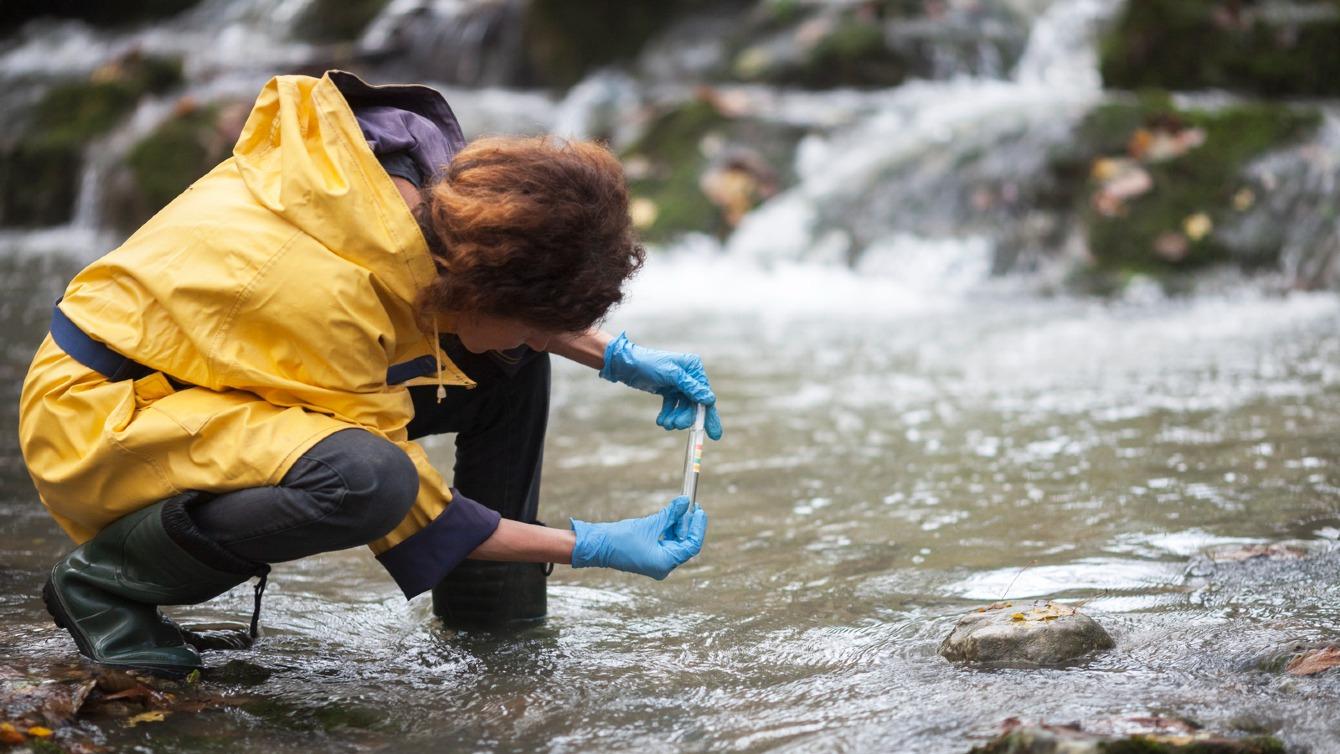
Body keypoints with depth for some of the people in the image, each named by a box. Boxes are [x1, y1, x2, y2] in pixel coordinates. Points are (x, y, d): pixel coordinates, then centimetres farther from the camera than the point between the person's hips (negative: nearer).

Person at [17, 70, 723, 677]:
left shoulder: (421, 177, -16)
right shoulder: (325, 294, -36)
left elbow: (496, 282, 10)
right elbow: (415, 516, -23)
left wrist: (617, 357, 0)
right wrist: (593, 547, -19)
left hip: (206, 383, 8)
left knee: (513, 367, -2)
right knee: (367, 476, -37)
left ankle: (495, 615, 9)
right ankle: (106, 577, -14)